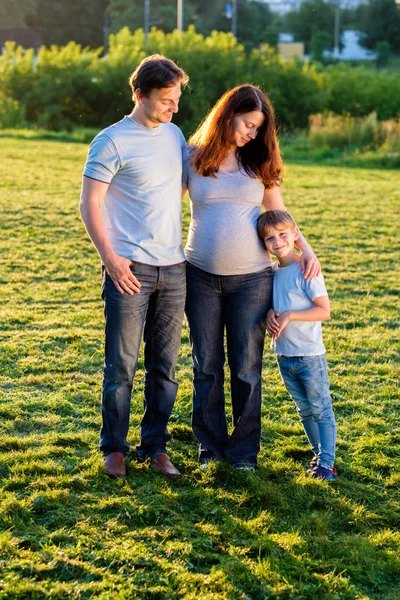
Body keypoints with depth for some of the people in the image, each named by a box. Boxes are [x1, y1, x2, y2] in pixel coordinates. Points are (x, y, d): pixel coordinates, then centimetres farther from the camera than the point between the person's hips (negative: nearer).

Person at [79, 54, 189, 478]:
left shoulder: (174, 135, 11)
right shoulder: (112, 142, -7)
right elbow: (89, 205, -8)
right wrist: (109, 257, -17)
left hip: (173, 268, 6)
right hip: (130, 268, -5)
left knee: (164, 365, 9)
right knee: (121, 364, 0)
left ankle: (155, 447, 19)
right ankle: (114, 448, 13)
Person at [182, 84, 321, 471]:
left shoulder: (259, 163, 4)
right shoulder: (192, 159, -1)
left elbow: (278, 215, 11)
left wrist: (306, 249, -4)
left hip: (251, 279, 1)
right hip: (201, 276, 0)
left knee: (246, 368, 5)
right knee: (206, 366, 9)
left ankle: (244, 449, 18)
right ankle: (210, 444, 22)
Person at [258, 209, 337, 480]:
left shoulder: (305, 271, -14)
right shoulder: (271, 272, 6)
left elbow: (324, 311, -15)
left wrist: (289, 315, -22)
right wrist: (270, 314, -6)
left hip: (310, 356, -7)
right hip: (284, 356, 7)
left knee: (321, 409, 1)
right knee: (305, 410, 16)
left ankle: (327, 463, 5)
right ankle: (319, 454, 28)